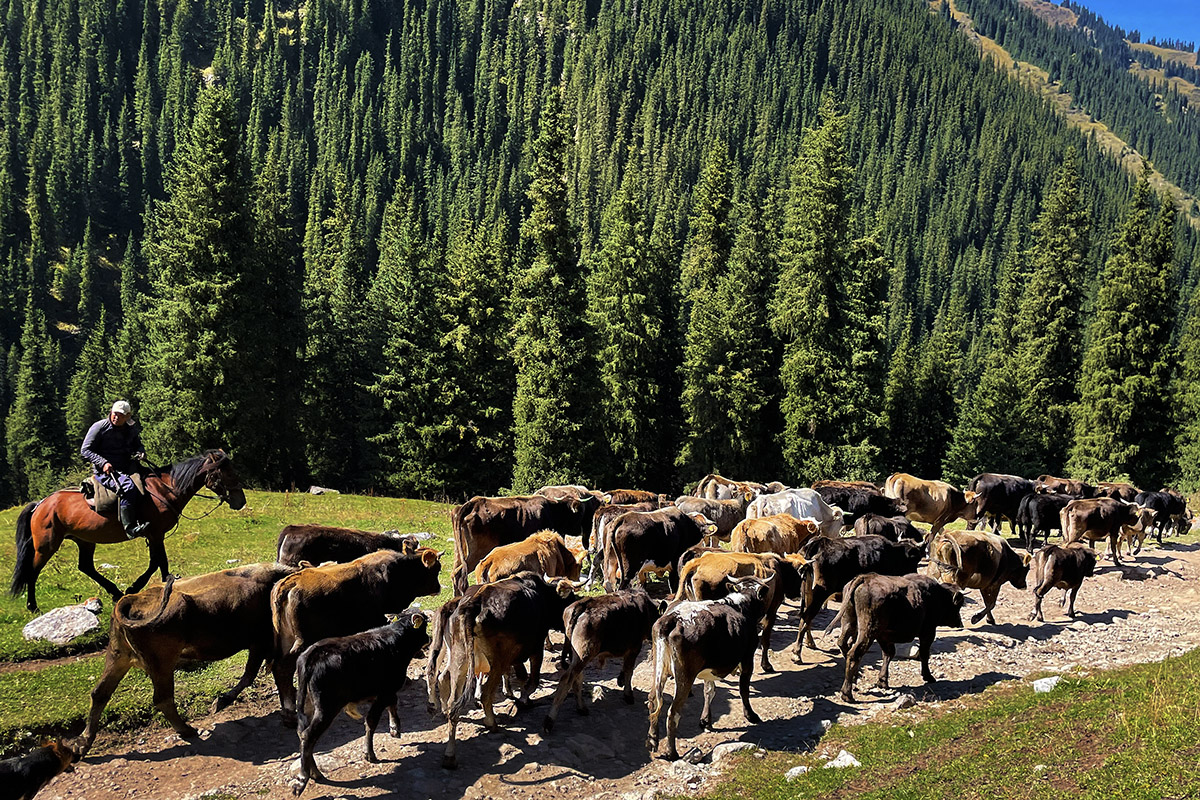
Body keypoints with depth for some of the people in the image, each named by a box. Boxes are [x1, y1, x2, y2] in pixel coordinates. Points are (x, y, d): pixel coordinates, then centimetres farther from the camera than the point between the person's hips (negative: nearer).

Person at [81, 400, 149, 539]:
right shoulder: (99, 427, -4)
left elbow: (137, 444, 29)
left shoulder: (131, 428, 12)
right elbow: (85, 450, -3)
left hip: (128, 469, 7)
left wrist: (140, 452, 2)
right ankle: (130, 528, -34)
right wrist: (103, 463, -19)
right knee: (128, 487, -34)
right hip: (105, 471, -7)